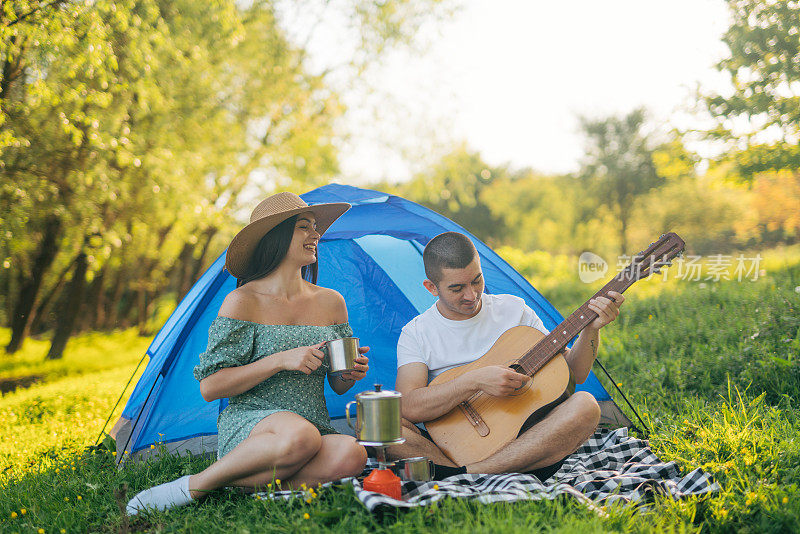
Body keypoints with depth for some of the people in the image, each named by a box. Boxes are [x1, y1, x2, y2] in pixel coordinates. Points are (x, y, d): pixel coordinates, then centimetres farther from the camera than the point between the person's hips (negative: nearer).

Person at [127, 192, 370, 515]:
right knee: (300, 435, -40)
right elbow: (209, 387, -9)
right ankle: (191, 488, -19)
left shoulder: (331, 302, 10)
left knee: (352, 455, -31)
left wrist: (351, 374, -6)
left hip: (315, 426, 4)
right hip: (246, 425, -4)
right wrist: (280, 360, -18)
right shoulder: (243, 302, -4)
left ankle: (238, 484, -19)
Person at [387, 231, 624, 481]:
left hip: (521, 440, 2)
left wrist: (590, 330, -5)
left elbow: (571, 375, 13)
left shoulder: (515, 310, 8)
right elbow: (407, 407, -15)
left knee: (585, 405, -26)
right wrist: (475, 381, -23)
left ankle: (458, 475, -33)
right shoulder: (416, 333, 2)